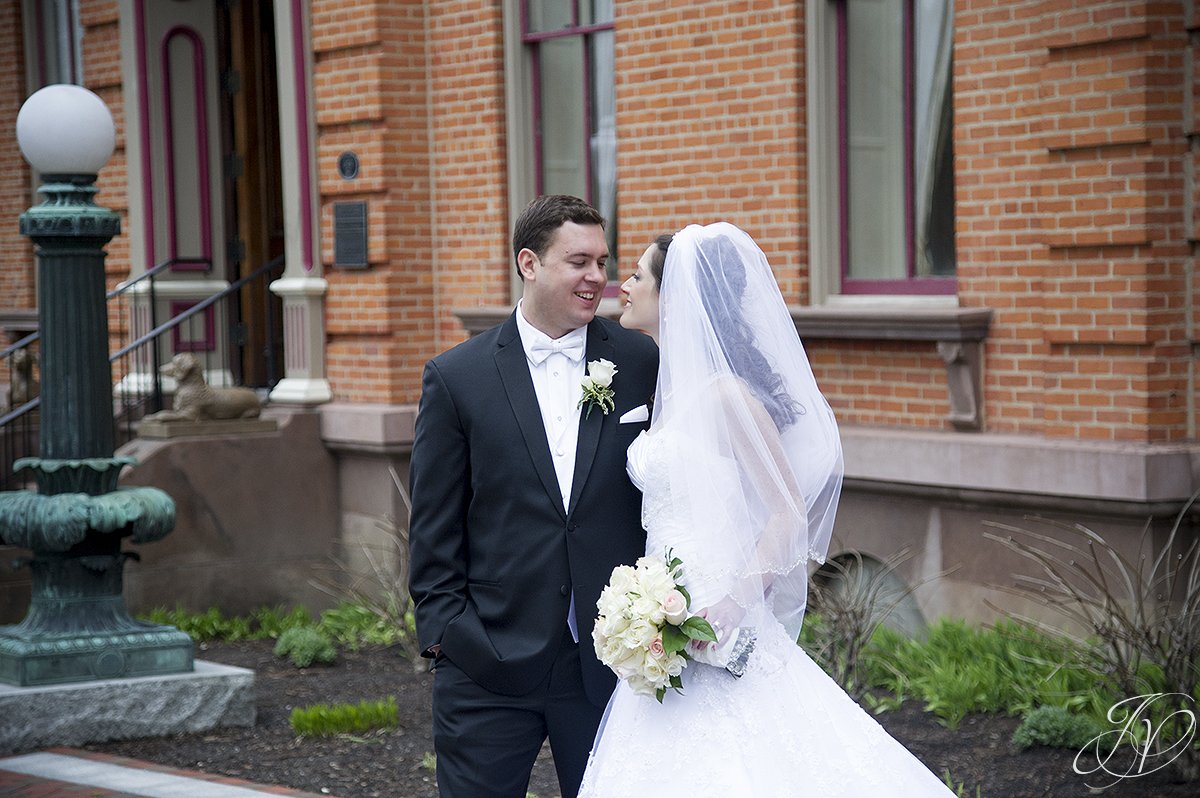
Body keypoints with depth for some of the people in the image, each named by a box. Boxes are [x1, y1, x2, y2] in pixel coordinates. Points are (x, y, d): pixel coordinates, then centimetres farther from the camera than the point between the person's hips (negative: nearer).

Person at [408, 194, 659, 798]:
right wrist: (445, 630, -4)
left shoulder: (642, 364, 4)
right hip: (489, 663, -1)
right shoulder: (456, 377, 0)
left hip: (610, 660, 1)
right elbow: (433, 528, 2)